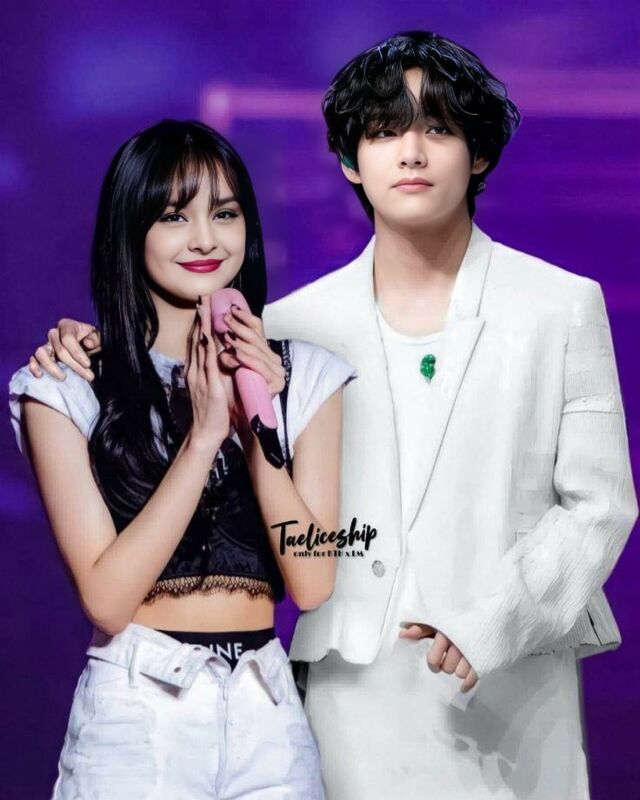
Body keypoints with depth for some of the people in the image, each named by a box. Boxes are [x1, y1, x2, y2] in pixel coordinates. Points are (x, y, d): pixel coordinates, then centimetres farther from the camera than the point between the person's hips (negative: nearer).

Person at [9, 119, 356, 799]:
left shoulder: (305, 378, 5)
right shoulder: (65, 388, -4)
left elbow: (313, 584, -3)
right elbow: (106, 597, -12)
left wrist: (258, 426, -13)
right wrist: (203, 434, -16)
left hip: (268, 717, 3)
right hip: (135, 715, -3)